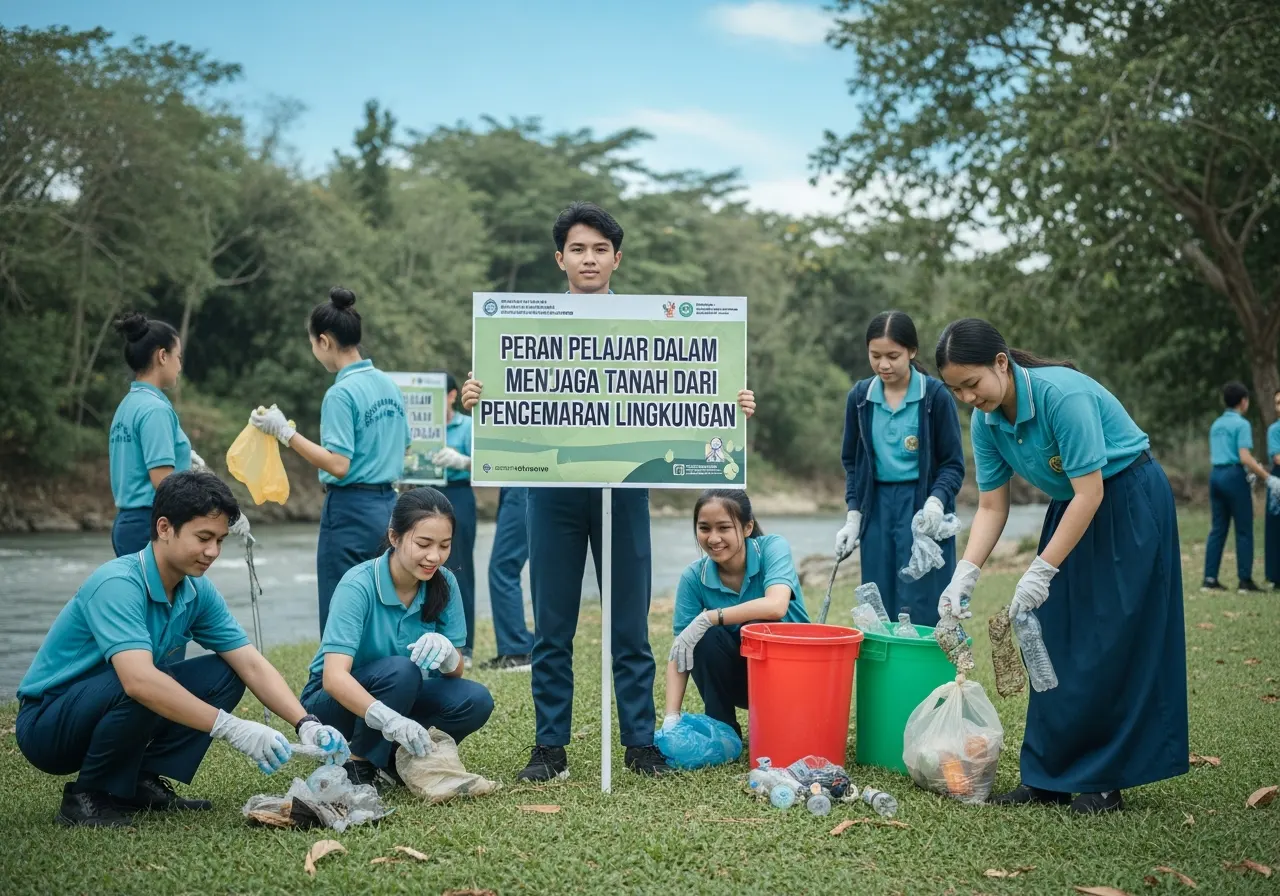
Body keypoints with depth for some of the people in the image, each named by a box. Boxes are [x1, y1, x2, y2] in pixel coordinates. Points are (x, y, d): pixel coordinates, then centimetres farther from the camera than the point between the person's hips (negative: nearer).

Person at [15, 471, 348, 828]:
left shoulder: (198, 592, -3)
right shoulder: (117, 584, -28)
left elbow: (252, 665, -5)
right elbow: (139, 680, -41)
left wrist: (305, 724, -20)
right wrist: (230, 728, -42)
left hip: (109, 710, 8)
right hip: (46, 725, -7)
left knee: (223, 675, -6)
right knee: (149, 688, -34)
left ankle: (143, 782, -1)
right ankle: (87, 796, -12)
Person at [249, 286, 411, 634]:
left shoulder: (341, 393, -16)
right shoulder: (389, 384, 8)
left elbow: (338, 465, -20)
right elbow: (403, 448, 17)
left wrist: (286, 433, -17)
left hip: (351, 510, -8)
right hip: (386, 505, 8)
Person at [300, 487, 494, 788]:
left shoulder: (444, 583, -11)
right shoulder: (358, 585, -26)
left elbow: (456, 672, -7)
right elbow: (334, 677, -36)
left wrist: (446, 652, -32)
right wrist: (389, 720, -53)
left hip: (402, 697, 5)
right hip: (337, 701, -5)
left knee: (475, 701, -22)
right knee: (400, 671, -34)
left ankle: (388, 759, 0)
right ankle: (358, 764, -13)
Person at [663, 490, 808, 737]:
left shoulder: (773, 548, -18)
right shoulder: (694, 577, -10)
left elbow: (775, 606, -37)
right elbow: (680, 650, -14)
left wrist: (706, 619, -34)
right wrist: (671, 717, -27)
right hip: (740, 678, 3)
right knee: (707, 639, -26)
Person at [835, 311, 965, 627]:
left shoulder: (935, 396, -7)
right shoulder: (859, 397, 5)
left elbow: (953, 465, -3)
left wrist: (936, 500, -21)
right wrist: (853, 517, 7)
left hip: (922, 508, -4)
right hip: (877, 508, 4)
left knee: (921, 612, -5)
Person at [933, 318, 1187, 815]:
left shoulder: (1063, 394, -30)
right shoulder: (985, 421, -8)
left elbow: (1090, 493, -28)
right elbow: (991, 506, -1)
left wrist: (1041, 571, -27)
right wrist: (965, 574, -14)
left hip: (1129, 503, -7)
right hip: (1072, 507, 7)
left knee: (1109, 643, -6)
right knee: (1056, 641, 3)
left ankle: (1103, 781, 4)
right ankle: (1050, 777, 9)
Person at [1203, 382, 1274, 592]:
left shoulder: (1216, 425, 16)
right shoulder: (1241, 424, -8)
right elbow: (1245, 457, -17)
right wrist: (1267, 476, -14)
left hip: (1216, 474, 7)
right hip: (1234, 476, -7)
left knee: (1218, 528, 8)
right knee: (1244, 530, -1)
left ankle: (1210, 579, 4)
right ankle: (1245, 580, -1)